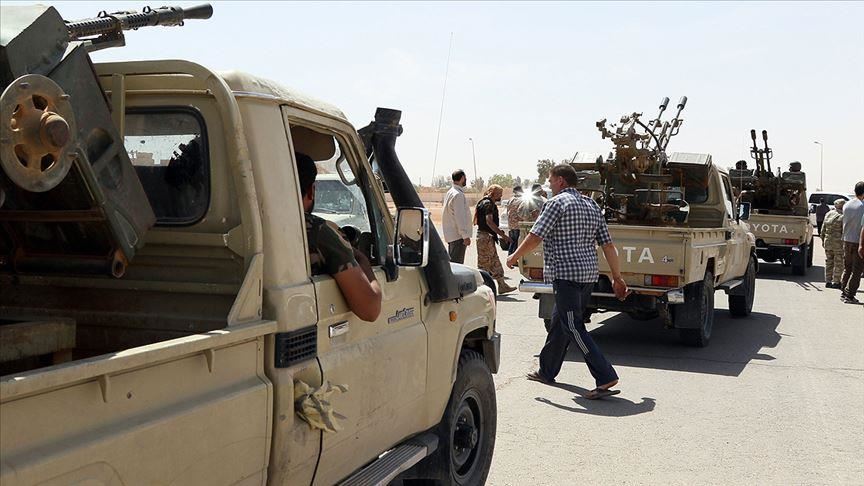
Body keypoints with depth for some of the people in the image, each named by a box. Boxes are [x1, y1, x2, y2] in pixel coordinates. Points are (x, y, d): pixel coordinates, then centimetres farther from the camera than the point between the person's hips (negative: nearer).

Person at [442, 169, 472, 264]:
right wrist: (465, 236, -20)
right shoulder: (458, 195, -16)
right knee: (456, 263, -9)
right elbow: (460, 217, -21)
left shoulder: (449, 193, 14)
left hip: (450, 234, 10)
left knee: (451, 262, 15)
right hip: (458, 235, -10)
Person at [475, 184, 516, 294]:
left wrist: (498, 230, 18)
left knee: (495, 263, 13)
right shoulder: (488, 204, -15)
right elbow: (489, 222, -26)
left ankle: (502, 286, 17)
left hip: (488, 237, 11)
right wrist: (502, 235, -27)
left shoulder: (488, 203, 17)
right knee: (484, 264, -4)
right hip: (486, 237, -11)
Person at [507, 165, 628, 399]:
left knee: (574, 328, -8)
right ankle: (547, 371, 30)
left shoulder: (556, 203, -8)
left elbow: (535, 237, -11)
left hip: (566, 274, -9)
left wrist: (515, 257, 5)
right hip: (589, 274, 9)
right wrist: (617, 278, 15)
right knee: (559, 322, 19)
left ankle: (605, 378, -14)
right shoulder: (592, 206, 15)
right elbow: (608, 245, 12)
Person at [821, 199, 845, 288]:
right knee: (838, 263, 4)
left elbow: (823, 229, 11)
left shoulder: (828, 214, 6)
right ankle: (836, 282, 7)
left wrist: (823, 240, 19)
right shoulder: (843, 217, -12)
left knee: (829, 262, 13)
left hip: (828, 242, 6)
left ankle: (828, 281, 15)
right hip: (839, 244, -6)